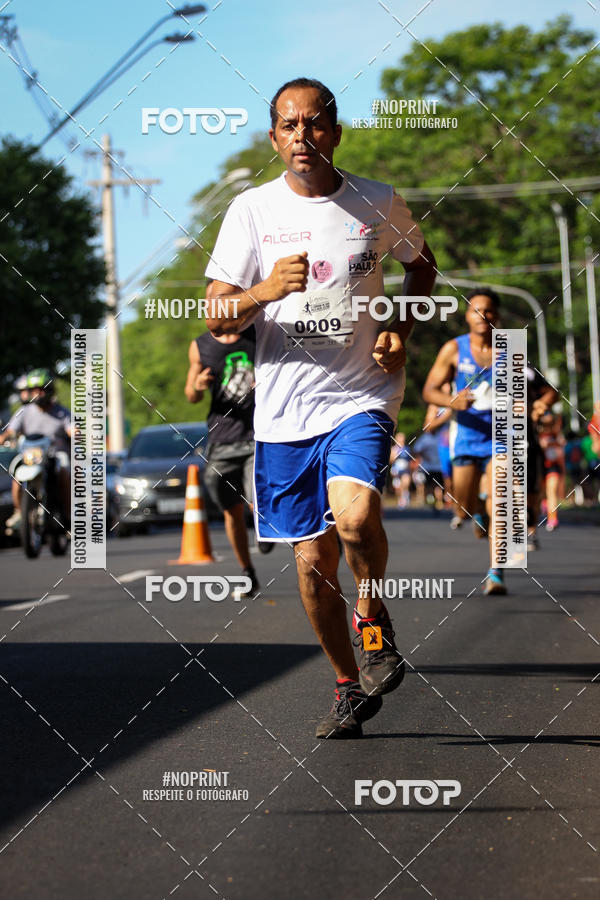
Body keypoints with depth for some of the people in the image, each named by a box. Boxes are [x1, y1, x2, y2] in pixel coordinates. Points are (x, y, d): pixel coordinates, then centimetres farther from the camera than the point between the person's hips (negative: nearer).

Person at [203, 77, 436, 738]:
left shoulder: (378, 204, 1)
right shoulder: (253, 210, 0)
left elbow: (422, 264, 21)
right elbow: (218, 319, -1)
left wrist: (402, 329, 3)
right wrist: (264, 292, -21)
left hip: (362, 395, -1)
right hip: (285, 409, 2)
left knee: (355, 517, -27)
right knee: (313, 562, 6)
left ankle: (373, 617, 3)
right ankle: (350, 689, 25)